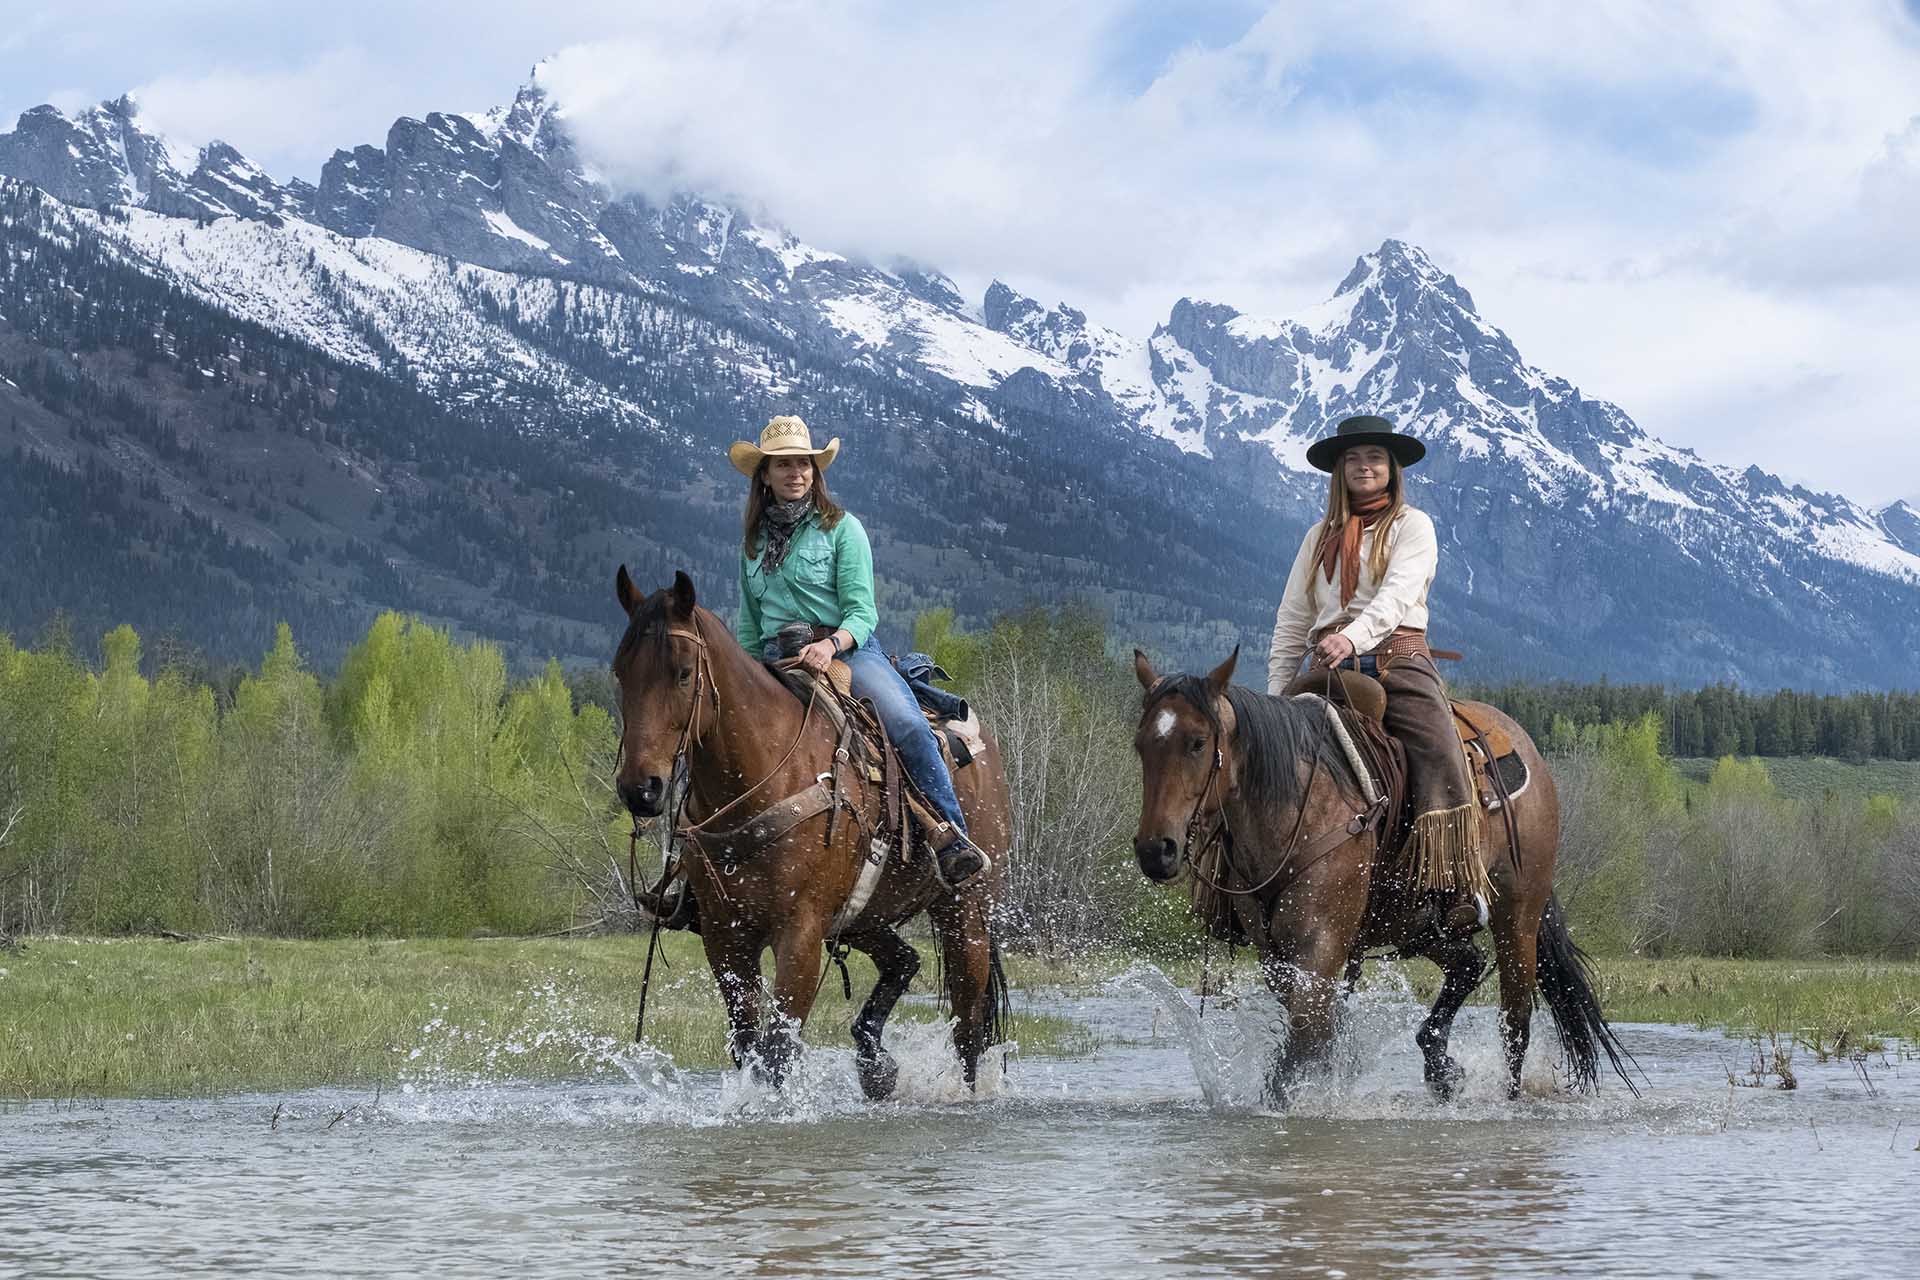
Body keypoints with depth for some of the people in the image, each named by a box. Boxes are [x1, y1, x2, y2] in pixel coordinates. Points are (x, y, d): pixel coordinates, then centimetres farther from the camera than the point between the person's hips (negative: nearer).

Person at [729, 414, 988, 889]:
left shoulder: (841, 528, 4)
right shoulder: (754, 541, 18)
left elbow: (862, 612, -4)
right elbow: (748, 627, 25)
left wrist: (830, 645, -25)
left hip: (849, 649, -4)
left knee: (907, 723, -32)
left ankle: (952, 836, -32)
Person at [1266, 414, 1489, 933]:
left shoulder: (1412, 525, 10)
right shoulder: (1319, 538, 23)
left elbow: (1397, 594, -9)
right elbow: (1291, 622, 22)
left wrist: (1354, 636, -28)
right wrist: (1276, 697, 11)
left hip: (1397, 657, -4)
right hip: (1328, 668, 4)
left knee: (1440, 755, -28)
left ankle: (1458, 891, -36)